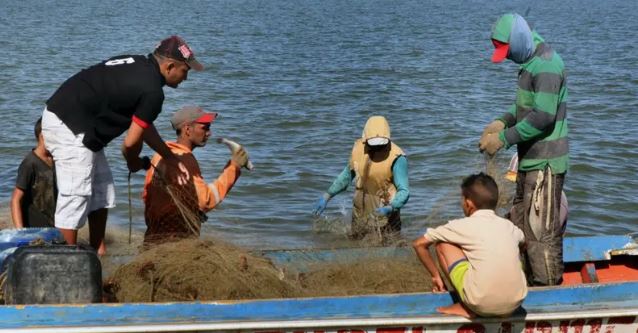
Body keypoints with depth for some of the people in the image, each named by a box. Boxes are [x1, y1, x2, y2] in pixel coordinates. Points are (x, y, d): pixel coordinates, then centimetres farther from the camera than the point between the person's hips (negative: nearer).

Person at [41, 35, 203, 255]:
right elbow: (131, 142, -12)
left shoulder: (138, 65, 13)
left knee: (102, 190, 17)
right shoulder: (152, 91, -16)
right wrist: (134, 162, 11)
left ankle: (98, 253, 24)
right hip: (71, 128, -11)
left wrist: (171, 159, 22)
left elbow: (143, 125, 20)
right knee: (75, 197, -6)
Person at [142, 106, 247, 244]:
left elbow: (146, 195, 18)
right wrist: (233, 167, -18)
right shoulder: (183, 159, -18)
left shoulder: (163, 154, 12)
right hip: (176, 241, -10)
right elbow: (206, 200, -22)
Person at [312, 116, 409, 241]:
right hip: (360, 213, 5)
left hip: (383, 212, -5)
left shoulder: (396, 158, -22)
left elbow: (404, 191, -23)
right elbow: (347, 175, 12)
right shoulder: (359, 147, -4)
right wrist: (327, 196, 12)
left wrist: (390, 208, -41)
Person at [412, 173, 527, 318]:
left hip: (481, 305, -4)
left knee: (443, 243, 13)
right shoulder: (508, 226, 15)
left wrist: (436, 275, 23)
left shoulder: (462, 226, 4)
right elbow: (523, 241, 40)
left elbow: (419, 244, 12)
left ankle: (466, 308, 11)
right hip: (514, 304, 4)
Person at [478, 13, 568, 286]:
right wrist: (503, 121, 5)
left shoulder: (546, 66, -20)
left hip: (544, 163, -11)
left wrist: (504, 139, -20)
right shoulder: (531, 61, 13)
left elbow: (543, 116, -25)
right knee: (522, 225, 17)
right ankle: (534, 283, 27)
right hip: (531, 161, 11)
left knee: (541, 232, -6)